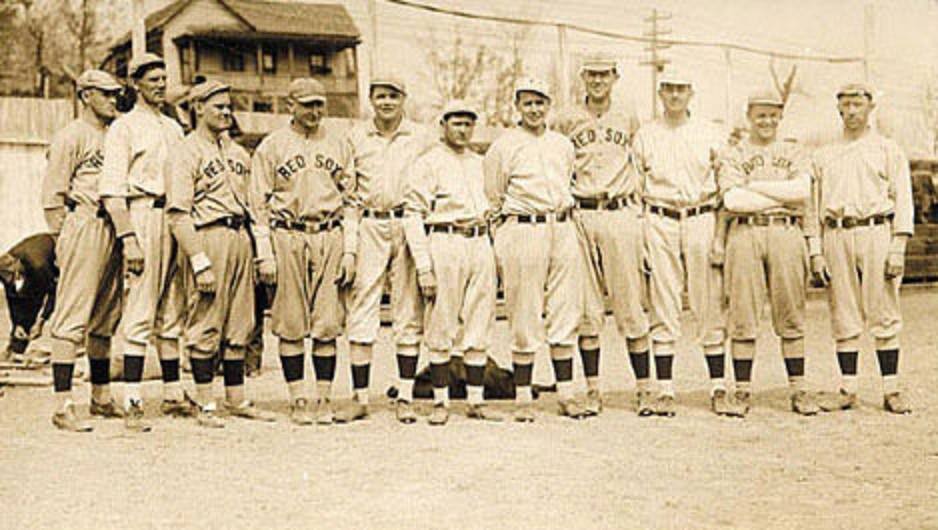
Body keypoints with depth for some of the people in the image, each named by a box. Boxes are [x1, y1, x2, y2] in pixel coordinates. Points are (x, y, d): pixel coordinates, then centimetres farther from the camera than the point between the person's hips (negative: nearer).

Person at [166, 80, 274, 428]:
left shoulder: (238, 153, 19)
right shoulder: (187, 153, -4)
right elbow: (178, 214, -11)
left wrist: (257, 252, 14)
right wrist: (200, 262, -18)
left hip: (240, 238, 7)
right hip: (208, 238, -7)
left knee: (239, 324, 10)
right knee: (205, 324, -4)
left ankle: (237, 399, 17)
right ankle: (205, 405, 3)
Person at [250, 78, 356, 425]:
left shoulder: (338, 145, 13)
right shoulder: (271, 147, 6)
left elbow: (350, 201, 12)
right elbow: (260, 204, 3)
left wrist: (349, 251, 4)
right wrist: (265, 254, -4)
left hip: (330, 237, 2)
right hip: (287, 237, -2)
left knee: (327, 324, 1)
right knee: (291, 325, 0)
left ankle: (325, 399, 7)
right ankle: (297, 400, 8)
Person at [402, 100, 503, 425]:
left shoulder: (481, 163, 18)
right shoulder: (428, 163, 0)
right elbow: (413, 214, -5)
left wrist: (496, 257, 13)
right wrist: (424, 268, -12)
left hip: (481, 243, 5)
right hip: (445, 243, -5)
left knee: (480, 330, 5)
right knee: (441, 330, -2)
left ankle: (476, 401, 11)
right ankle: (440, 402, 6)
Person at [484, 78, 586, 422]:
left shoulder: (564, 145, 14)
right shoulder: (503, 146, 1)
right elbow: (493, 200, 3)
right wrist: (498, 250, 1)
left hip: (563, 230, 4)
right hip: (522, 230, -4)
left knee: (566, 314, 4)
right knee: (525, 318, -3)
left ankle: (566, 394, 11)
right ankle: (523, 398, 4)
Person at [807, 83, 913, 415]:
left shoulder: (888, 150, 11)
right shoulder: (824, 156, 17)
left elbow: (902, 200, 4)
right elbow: (814, 206, 14)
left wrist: (898, 248, -7)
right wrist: (815, 252, 3)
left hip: (876, 231, -2)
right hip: (836, 236, 2)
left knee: (884, 315, -4)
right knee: (844, 318, 2)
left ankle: (891, 390, -1)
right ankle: (847, 389, 6)